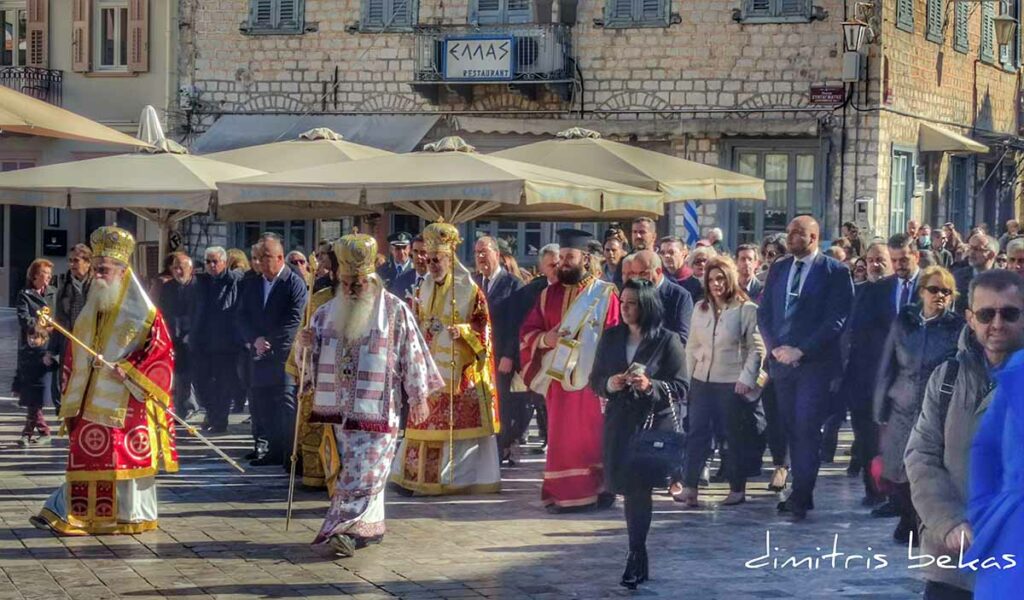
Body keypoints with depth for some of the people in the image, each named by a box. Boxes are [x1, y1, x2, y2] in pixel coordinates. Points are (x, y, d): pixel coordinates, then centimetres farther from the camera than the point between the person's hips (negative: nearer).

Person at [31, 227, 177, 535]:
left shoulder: (143, 313, -4)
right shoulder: (89, 311, 14)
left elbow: (162, 352, -8)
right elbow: (72, 359, 17)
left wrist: (129, 371, -18)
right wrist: (71, 403, 12)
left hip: (127, 406, -5)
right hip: (90, 403, 5)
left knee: (127, 459, -3)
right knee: (86, 459, 3)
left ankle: (133, 516, 6)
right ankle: (73, 515, 4)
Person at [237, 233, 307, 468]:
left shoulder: (295, 284, -4)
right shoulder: (253, 286, 15)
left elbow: (294, 321, -10)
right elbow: (241, 318, 11)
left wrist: (270, 344, -11)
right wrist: (255, 339, -7)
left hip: (284, 355, -6)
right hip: (260, 356, 6)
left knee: (287, 404, -11)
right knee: (261, 405, 6)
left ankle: (292, 454, -10)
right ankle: (273, 451, 14)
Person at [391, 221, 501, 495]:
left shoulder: (469, 290, -4)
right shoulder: (424, 289, 13)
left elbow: (482, 324, -5)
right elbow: (415, 325, 20)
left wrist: (463, 331, -22)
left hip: (460, 368, -5)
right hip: (430, 366, 5)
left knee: (461, 419, -5)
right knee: (426, 420, 3)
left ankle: (465, 476, 1)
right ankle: (424, 476, 6)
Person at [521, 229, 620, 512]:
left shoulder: (604, 294, -2)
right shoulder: (549, 294, 11)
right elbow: (527, 332, 11)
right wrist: (545, 339, -10)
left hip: (592, 377, -4)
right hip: (558, 376, 4)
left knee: (591, 435, 0)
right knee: (562, 437, 4)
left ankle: (597, 489, 8)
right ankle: (563, 492, 9)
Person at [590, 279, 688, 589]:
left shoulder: (667, 341, -6)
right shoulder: (611, 337, 6)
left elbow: (681, 388, -6)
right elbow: (595, 380, 11)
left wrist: (650, 385, -23)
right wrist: (609, 384, -11)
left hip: (656, 423, -4)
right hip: (619, 423, 4)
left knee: (640, 488, -8)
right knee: (629, 488, 7)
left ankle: (637, 558, 0)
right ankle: (637, 554, 20)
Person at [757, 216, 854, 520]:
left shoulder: (835, 272, -3)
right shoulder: (778, 269, 14)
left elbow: (837, 320, -10)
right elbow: (764, 313, 13)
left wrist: (801, 350, -15)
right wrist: (775, 347, -4)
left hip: (815, 362, -5)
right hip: (782, 360, 5)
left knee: (807, 428, -10)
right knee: (792, 428, 6)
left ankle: (801, 495, -10)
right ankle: (801, 492, 10)